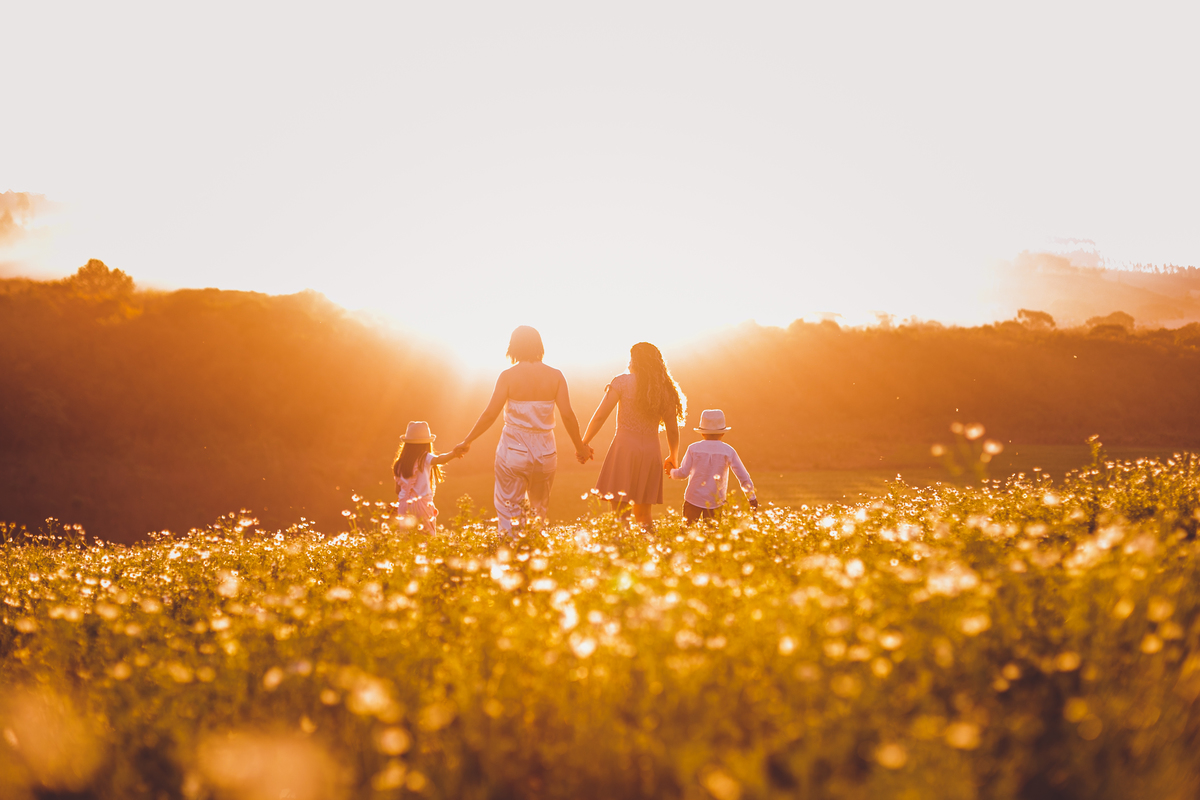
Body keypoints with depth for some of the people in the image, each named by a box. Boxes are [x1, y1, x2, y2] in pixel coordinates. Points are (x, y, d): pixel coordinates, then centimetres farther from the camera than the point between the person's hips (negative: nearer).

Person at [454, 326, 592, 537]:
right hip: (545, 452, 3)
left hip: (514, 450, -3)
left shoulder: (508, 376, -7)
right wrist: (580, 446, 11)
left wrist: (467, 441, 1)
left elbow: (490, 414, -9)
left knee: (509, 512, 3)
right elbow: (567, 415, -3)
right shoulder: (555, 376, -1)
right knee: (540, 511, 17)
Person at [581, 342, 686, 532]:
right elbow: (672, 430, 11)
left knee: (620, 510, -5)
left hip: (625, 446, -4)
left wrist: (584, 443, 5)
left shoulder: (623, 382, -2)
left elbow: (600, 416, -5)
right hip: (651, 450, 4)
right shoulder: (666, 390, 8)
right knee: (644, 513, 14)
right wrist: (673, 457, 27)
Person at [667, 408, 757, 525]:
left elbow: (683, 473, -3)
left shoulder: (694, 448, -3)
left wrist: (671, 472, 19)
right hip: (715, 502, 0)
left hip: (694, 499, 0)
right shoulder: (728, 451, -1)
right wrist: (751, 497, 10)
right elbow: (743, 476, 0)